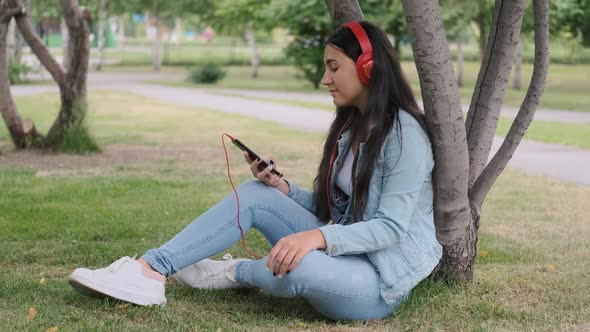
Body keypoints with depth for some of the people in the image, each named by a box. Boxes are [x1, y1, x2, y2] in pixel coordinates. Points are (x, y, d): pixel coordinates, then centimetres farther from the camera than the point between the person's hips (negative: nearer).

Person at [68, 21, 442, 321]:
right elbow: (330, 205, 13)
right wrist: (282, 187, -4)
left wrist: (317, 235, -37)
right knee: (255, 195, -5)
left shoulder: (404, 134, -17)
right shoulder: (350, 126, 12)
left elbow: (391, 227, -23)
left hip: (382, 282, -8)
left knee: (296, 267, -37)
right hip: (341, 252, 8)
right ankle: (149, 272, -13)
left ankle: (233, 273, 0)